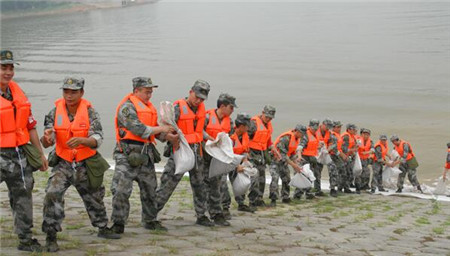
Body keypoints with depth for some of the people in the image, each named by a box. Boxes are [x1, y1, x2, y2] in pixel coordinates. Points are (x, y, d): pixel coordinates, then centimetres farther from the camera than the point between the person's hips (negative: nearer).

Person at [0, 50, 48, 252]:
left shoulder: (17, 92, 9)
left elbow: (30, 125, 16)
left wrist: (40, 154, 18)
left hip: (20, 153, 7)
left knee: (22, 196, 13)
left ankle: (25, 239, 25)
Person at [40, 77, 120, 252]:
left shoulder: (89, 112, -14)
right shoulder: (55, 112, -10)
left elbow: (97, 140, -23)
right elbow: (46, 143, -12)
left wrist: (82, 140, -44)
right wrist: (46, 137, -37)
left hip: (85, 164, 1)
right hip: (63, 164, -1)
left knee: (94, 197, 19)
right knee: (53, 194, -23)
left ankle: (103, 228, 44)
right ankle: (51, 237, -13)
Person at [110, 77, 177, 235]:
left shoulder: (149, 107, 16)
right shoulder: (127, 107, -11)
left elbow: (154, 131, 21)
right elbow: (138, 129, -20)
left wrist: (169, 137, 4)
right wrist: (161, 129, -13)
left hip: (146, 154, 8)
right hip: (128, 154, -8)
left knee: (149, 189, 14)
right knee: (121, 190, -10)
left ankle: (150, 220, 26)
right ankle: (118, 223, -1)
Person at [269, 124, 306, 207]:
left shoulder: (296, 139, 3)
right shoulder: (286, 137, -27)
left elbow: (294, 153, 13)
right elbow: (283, 154, -28)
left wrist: (297, 165, 5)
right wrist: (294, 165, -25)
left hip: (284, 160, 9)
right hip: (276, 159, -9)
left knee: (287, 178, 11)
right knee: (275, 178, -20)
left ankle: (285, 198, 23)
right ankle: (273, 199, -19)